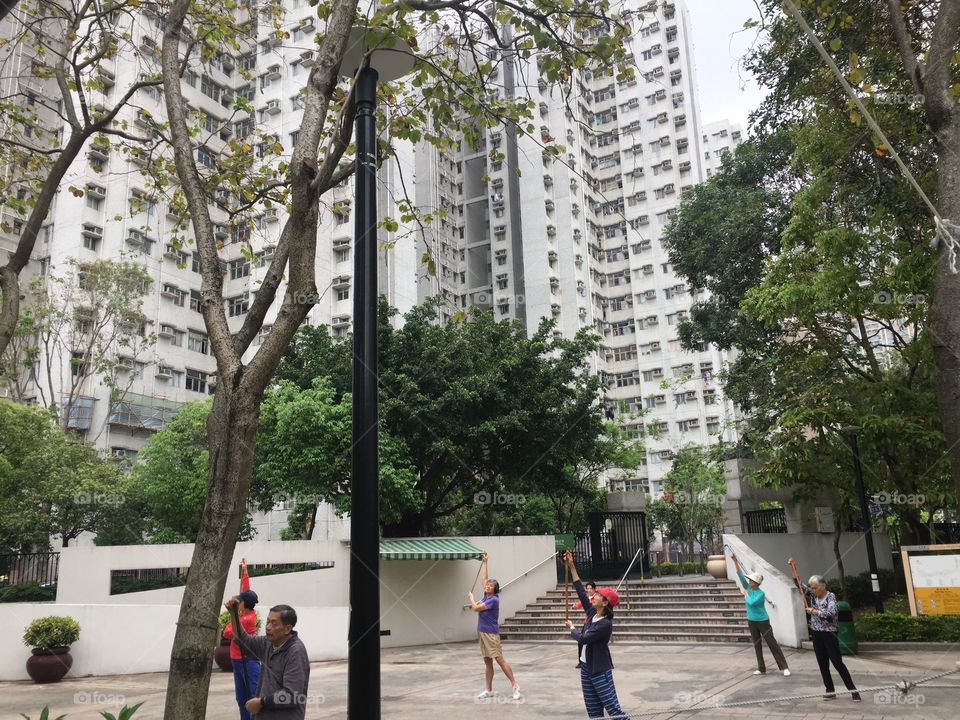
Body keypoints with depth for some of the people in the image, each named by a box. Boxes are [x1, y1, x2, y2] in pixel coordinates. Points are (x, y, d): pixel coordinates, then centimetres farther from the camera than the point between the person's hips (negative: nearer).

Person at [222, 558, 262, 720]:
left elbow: (227, 633, -8)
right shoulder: (247, 613, 5)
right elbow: (245, 590, 14)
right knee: (242, 699, 10)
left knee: (255, 698, -11)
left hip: (248, 661, -9)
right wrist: (244, 571, 22)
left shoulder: (246, 619, -17)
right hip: (238, 661, 9)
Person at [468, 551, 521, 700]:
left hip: (491, 633, -8)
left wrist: (471, 597, 3)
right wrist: (484, 562, 19)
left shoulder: (493, 600, -14)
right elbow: (484, 578, 18)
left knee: (500, 660, -10)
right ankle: (489, 690, 16)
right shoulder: (486, 596, 8)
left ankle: (515, 686, -7)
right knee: (487, 662, 11)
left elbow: (475, 608, -15)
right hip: (482, 632, 8)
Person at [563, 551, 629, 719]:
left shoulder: (606, 624, -20)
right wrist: (571, 566, 2)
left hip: (600, 670, -8)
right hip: (586, 667, 8)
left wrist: (571, 627, 0)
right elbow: (581, 592, 4)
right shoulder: (592, 613, 2)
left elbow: (583, 638, -20)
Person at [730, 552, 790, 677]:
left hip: (763, 621, -6)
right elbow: (740, 574, -8)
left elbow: (751, 602, -30)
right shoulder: (748, 588, -2)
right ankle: (761, 668, 19)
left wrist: (746, 594, -12)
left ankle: (785, 667, 1)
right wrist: (735, 560, -16)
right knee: (757, 645, 11)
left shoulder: (761, 594, -18)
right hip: (751, 621, 6)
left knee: (772, 643, -3)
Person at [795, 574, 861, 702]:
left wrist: (815, 612, -19)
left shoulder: (831, 596, -12)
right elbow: (800, 585, 1)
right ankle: (830, 691, 16)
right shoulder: (812, 595, 5)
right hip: (816, 634, 6)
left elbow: (831, 612, -27)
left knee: (838, 663, -3)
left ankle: (853, 690, 7)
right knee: (823, 665, 8)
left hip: (829, 634, -6)